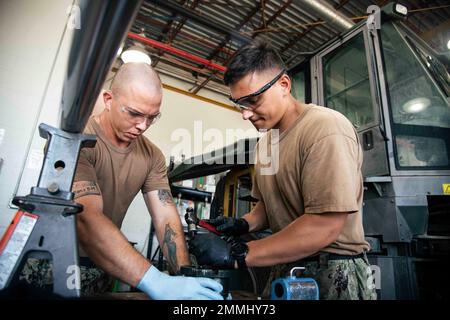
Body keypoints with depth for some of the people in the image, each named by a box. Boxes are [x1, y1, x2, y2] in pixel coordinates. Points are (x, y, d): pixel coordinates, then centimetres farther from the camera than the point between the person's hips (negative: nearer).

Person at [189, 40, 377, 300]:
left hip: (332, 273, -7)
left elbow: (324, 226, -26)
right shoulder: (266, 139, 7)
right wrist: (243, 224, -4)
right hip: (283, 269, 8)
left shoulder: (326, 128, -19)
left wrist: (237, 254, -26)